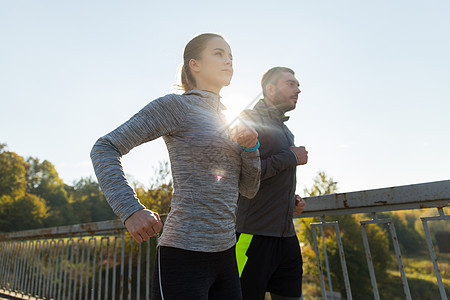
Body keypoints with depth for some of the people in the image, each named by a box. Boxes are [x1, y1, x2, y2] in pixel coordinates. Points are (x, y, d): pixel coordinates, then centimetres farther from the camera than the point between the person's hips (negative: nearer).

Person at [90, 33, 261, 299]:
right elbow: (105, 148, -10)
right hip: (184, 255, -7)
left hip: (226, 255, 8)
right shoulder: (176, 106, -7)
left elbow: (249, 190, 13)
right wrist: (131, 210, -21)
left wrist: (251, 147, -5)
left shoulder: (227, 121, 14)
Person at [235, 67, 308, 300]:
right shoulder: (249, 119, -8)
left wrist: (292, 198, 8)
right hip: (253, 235, -8)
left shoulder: (284, 130, 19)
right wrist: (290, 157, -12)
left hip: (287, 236, 8)